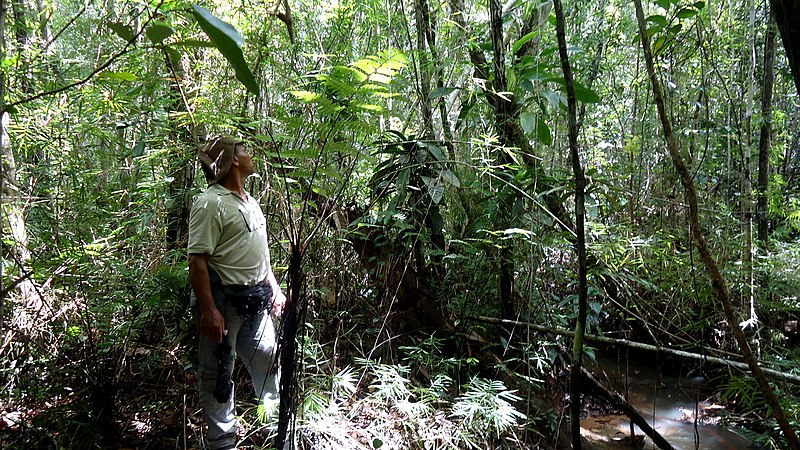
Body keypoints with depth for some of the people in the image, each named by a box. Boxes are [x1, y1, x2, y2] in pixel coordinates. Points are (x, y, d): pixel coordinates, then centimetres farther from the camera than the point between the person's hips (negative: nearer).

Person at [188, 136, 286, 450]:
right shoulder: (210, 203, -14)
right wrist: (208, 310, -26)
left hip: (256, 300, 9)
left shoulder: (249, 202, 15)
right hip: (223, 299, -9)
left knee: (268, 361, 17)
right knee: (218, 372, 4)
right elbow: (198, 260, -21)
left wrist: (273, 287, 20)